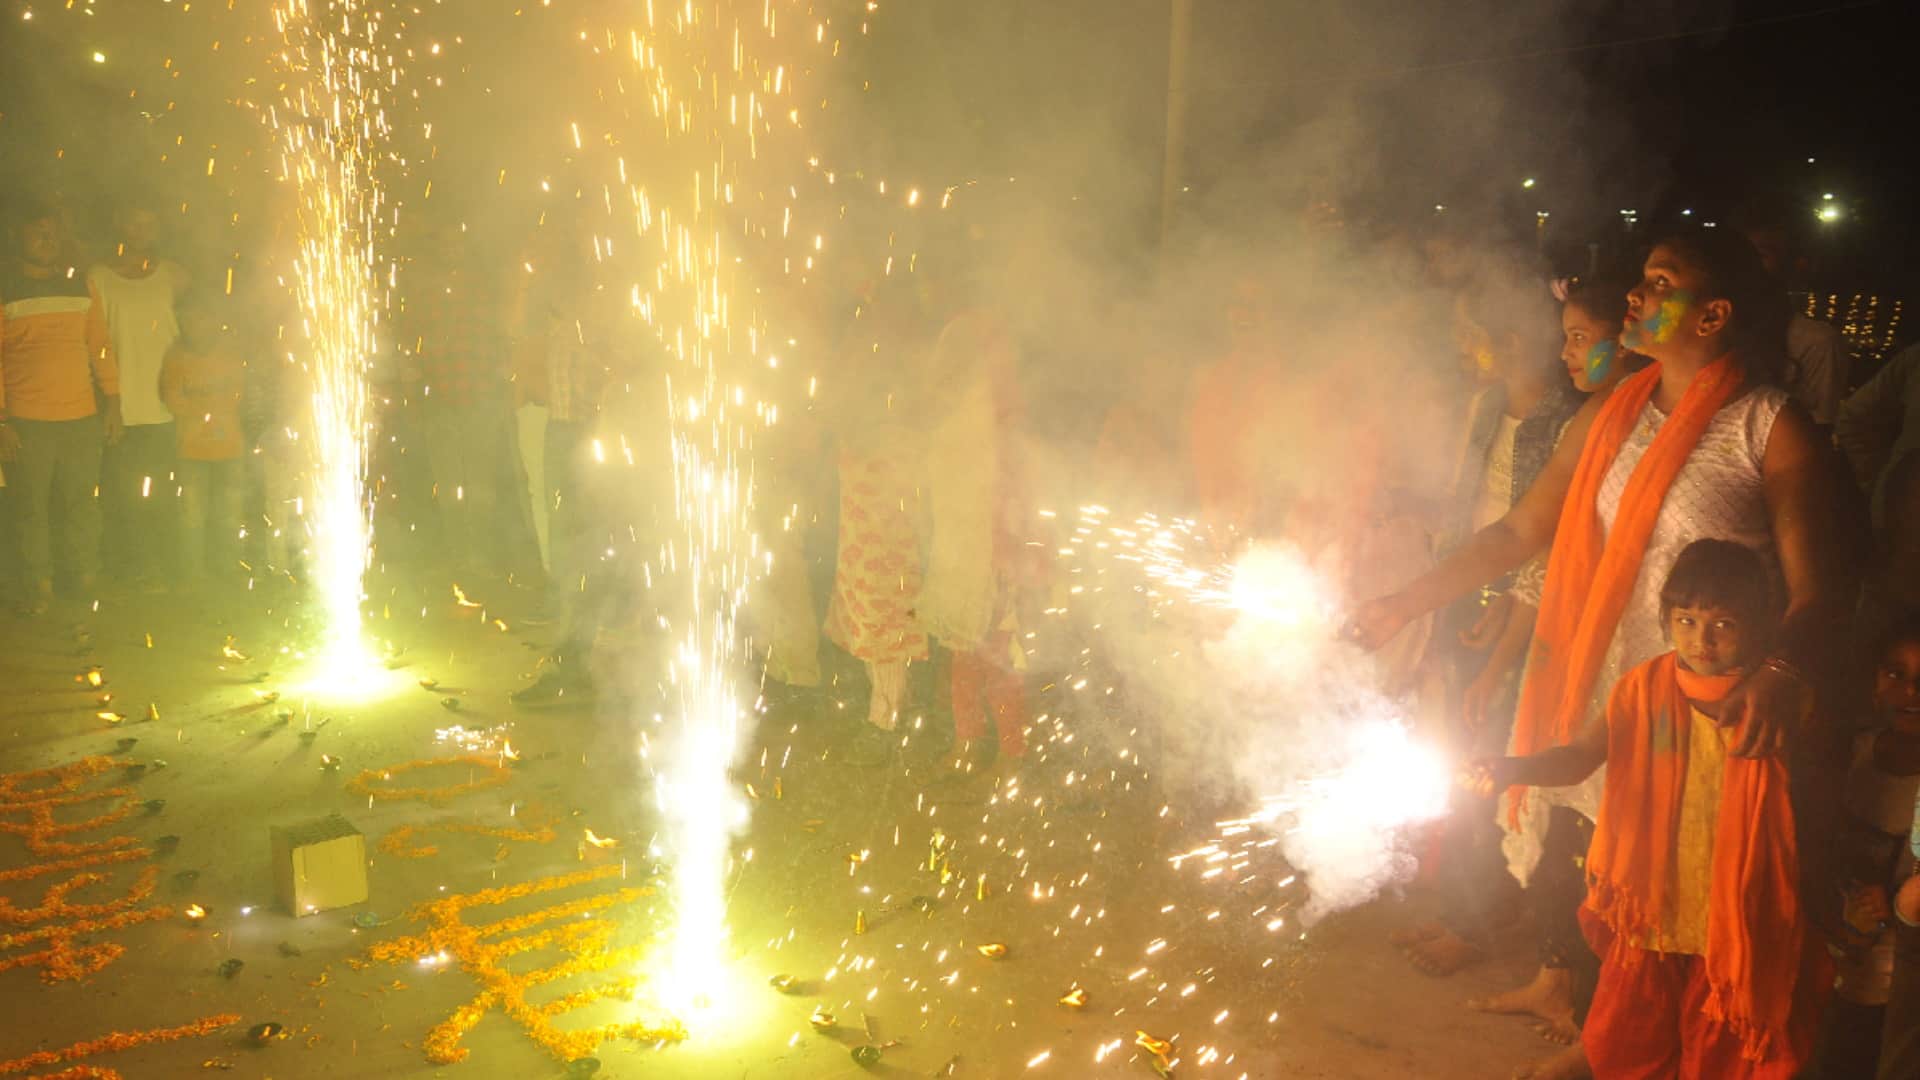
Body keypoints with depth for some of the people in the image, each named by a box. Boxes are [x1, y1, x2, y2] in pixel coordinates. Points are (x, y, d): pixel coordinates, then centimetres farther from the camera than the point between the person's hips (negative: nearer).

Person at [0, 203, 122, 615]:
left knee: (81, 502, 7)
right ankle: (40, 585, 12)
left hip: (82, 416, 3)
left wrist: (112, 402, 7)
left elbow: (101, 345, 13)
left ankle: (87, 578, 19)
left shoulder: (80, 286, 10)